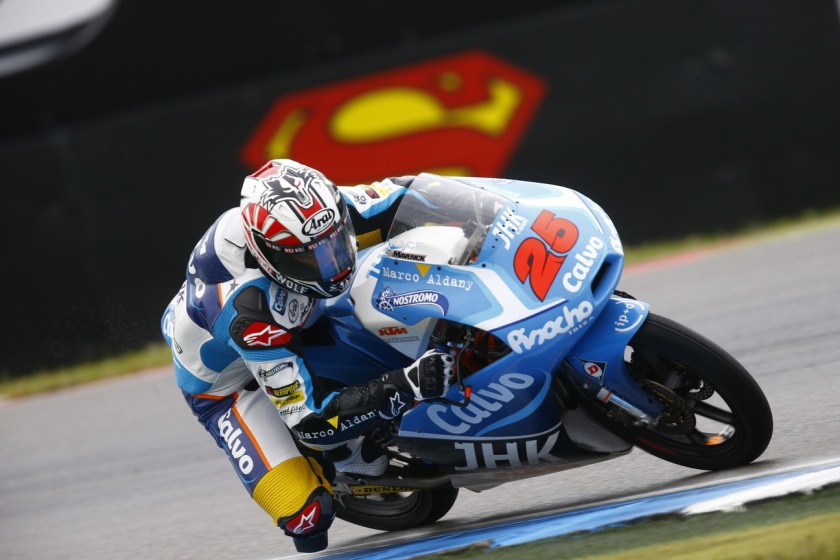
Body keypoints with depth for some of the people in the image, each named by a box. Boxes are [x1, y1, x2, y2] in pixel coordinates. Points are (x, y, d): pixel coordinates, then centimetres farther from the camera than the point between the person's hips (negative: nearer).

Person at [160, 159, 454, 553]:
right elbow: (309, 417, -42)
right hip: (226, 384, -7)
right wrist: (407, 387, -51)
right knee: (305, 511, -21)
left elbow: (404, 196, -13)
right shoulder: (246, 310, -45)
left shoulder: (313, 215, -29)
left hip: (293, 332, 7)